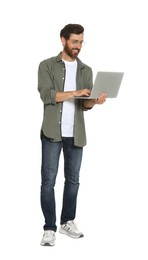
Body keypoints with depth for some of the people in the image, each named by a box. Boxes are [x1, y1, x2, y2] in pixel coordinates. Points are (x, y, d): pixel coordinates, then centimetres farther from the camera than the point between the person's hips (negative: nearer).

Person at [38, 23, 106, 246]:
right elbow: (46, 95, -13)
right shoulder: (47, 65, 1)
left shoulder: (86, 70, 12)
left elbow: (85, 104, 5)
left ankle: (67, 222, 24)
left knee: (73, 179, 10)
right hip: (52, 132, -3)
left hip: (76, 133, 4)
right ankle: (49, 228, 2)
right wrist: (75, 93, -22)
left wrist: (95, 101, -18)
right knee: (48, 180, -4)